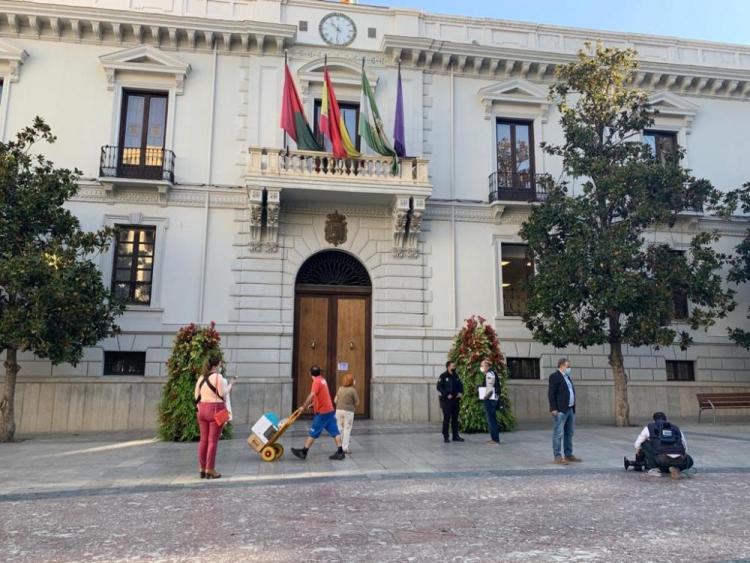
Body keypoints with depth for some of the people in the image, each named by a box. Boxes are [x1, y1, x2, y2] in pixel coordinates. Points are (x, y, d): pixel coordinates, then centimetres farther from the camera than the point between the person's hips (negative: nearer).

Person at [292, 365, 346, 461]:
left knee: (313, 433, 0)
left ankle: (304, 452, 8)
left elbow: (312, 395, -29)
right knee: (334, 431, 6)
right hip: (329, 410, 8)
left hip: (322, 412, -8)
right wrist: (312, 403, 23)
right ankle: (340, 452, 6)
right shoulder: (322, 379, 12)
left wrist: (304, 407, -25)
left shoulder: (316, 381, -16)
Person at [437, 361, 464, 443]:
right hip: (446, 401, -6)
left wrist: (461, 392, 0)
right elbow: (439, 387, -10)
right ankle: (445, 437, 2)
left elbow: (460, 385, 19)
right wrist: (447, 395, -17)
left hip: (456, 400, 6)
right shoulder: (443, 376, -6)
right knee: (446, 419, -4)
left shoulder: (456, 376, 13)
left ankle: (455, 436, 18)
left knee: (455, 419, 11)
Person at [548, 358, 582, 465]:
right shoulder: (554, 376, -8)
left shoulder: (567, 377, 20)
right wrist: (553, 409, -20)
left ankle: (568, 455, 20)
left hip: (570, 409, 9)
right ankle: (557, 457, -5)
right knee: (558, 433, -7)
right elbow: (551, 393, -14)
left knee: (569, 433, 13)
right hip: (560, 410, -9)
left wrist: (573, 408, 17)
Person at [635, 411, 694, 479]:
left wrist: (637, 451, 52)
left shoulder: (649, 427, 22)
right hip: (679, 460, 3)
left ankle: (653, 469, 15)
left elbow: (638, 443, 29)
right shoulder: (676, 428, 29)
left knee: (645, 443, 22)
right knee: (689, 462, 37)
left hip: (662, 458, -2)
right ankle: (675, 468, 8)